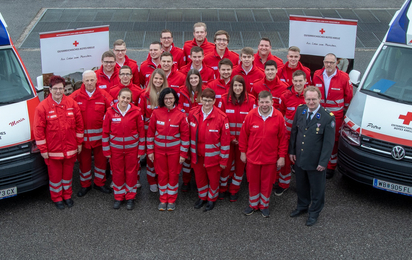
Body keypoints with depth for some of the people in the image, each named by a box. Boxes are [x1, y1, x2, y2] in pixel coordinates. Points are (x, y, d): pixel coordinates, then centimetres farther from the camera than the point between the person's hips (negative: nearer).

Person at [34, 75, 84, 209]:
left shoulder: (72, 104, -2)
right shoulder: (42, 107, -9)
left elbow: (79, 124, 5)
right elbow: (39, 129, -9)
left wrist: (79, 143, 5)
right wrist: (43, 149, -9)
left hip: (70, 148, 2)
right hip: (53, 149, -2)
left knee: (68, 173, 16)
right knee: (55, 175, 10)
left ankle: (67, 195, 35)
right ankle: (57, 198, 28)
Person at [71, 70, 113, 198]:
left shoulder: (103, 95, -3)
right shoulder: (76, 96, -4)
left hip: (99, 134, 1)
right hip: (82, 134, 0)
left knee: (101, 159, 10)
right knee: (84, 160, 10)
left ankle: (100, 183, 28)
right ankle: (85, 185, 26)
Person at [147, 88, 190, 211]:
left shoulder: (181, 114, -9)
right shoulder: (156, 112, -6)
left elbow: (185, 135, -5)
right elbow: (150, 132, 0)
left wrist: (183, 153, -6)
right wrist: (150, 151, 0)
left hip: (174, 149, -1)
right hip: (159, 149, 1)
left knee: (173, 174, 8)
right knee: (162, 174, 10)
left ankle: (171, 200, 24)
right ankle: (163, 199, 26)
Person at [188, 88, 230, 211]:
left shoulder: (221, 117, -17)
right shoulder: (193, 114, -6)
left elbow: (225, 140, -12)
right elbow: (189, 134, 6)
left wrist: (224, 160, -9)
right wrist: (189, 152, 9)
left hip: (212, 155, -3)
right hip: (197, 154, 3)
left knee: (213, 178, 13)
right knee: (199, 177, 18)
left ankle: (212, 199, 37)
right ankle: (202, 197, 43)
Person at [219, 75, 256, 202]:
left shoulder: (251, 101, -5)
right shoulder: (224, 99, -4)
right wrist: (230, 137, -8)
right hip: (227, 138, 0)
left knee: (240, 164, 8)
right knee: (226, 163, 3)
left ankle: (234, 190, 25)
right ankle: (222, 188, 25)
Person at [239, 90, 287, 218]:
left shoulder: (278, 117, -10)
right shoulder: (251, 115, -10)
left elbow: (283, 138, -4)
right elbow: (243, 135, 0)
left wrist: (282, 156, -3)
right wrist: (243, 152, 4)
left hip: (270, 158, -1)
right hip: (252, 157, 1)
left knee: (267, 183, 13)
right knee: (253, 182, 15)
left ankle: (264, 205, 33)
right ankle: (253, 204, 35)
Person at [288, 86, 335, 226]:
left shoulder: (328, 117, -18)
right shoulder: (300, 110, -4)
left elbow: (329, 142, -14)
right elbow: (294, 132, 6)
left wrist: (323, 162, -14)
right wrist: (292, 151, 6)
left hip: (315, 161, -4)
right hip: (299, 158, 4)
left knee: (316, 188, 14)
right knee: (301, 185, 22)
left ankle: (314, 212, 35)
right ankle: (302, 206, 46)